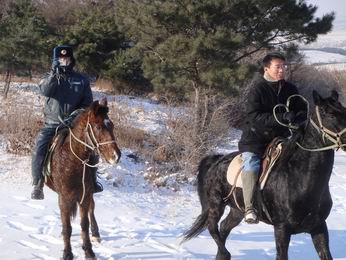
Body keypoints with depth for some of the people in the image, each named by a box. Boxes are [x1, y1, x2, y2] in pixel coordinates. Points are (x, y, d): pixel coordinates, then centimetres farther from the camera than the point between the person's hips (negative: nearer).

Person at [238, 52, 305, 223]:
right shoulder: (258, 89, -12)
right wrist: (282, 117, -30)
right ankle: (249, 208, -25)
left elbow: (301, 111, 12)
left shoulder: (290, 90, 5)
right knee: (251, 166, -24)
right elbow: (254, 116, -22)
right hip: (255, 138, -6)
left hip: (280, 138, 6)